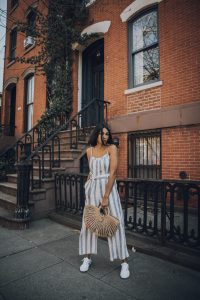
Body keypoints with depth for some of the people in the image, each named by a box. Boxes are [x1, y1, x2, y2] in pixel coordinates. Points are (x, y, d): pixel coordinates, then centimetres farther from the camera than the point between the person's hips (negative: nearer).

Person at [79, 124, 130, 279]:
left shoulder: (112, 148, -6)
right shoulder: (89, 151, 7)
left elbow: (113, 172, -13)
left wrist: (106, 196, -17)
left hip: (109, 188, -3)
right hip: (92, 188, 4)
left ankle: (124, 262, 13)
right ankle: (87, 258, 27)